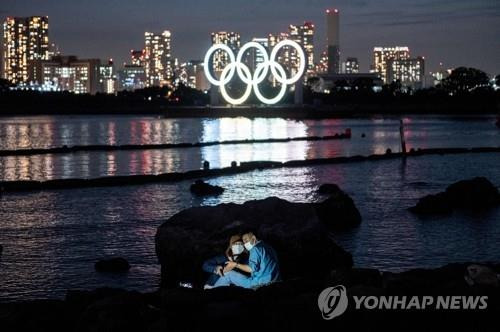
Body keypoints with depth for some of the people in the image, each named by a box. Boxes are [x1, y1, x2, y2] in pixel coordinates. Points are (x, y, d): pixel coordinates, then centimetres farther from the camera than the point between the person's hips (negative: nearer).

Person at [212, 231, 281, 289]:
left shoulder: (256, 249, -7)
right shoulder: (267, 246, 21)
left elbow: (252, 268, -19)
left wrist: (235, 264, -10)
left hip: (260, 283, -9)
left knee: (228, 274, 2)